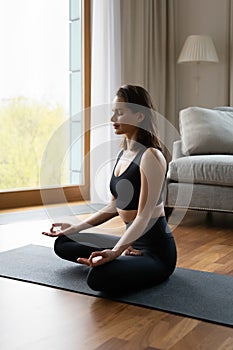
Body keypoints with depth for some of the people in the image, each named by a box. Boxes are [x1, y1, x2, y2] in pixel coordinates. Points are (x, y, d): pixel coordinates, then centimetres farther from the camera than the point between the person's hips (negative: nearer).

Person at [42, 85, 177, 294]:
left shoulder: (150, 156, -19)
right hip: (131, 241, 9)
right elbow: (115, 206, 15)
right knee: (63, 244, 15)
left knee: (98, 277, -35)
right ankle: (127, 257, 5)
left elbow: (144, 217, -23)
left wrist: (115, 252, -34)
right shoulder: (123, 154, 8)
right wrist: (75, 228, 15)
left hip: (156, 249, -9)